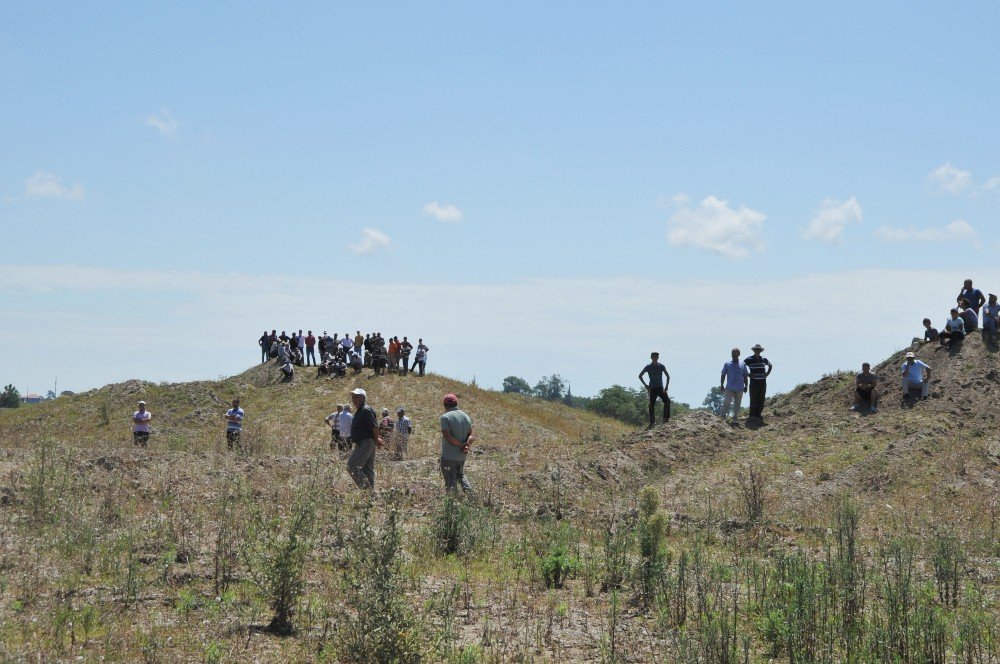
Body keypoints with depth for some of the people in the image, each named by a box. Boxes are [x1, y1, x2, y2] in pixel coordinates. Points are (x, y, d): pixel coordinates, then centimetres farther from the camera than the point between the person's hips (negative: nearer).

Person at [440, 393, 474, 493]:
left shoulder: (445, 417, -11)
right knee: (460, 475, 26)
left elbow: (447, 436, -19)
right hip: (462, 456, 6)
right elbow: (470, 436, 4)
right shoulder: (466, 417, 9)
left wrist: (462, 445, -12)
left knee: (451, 483, 0)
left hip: (449, 456, -6)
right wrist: (467, 446, -11)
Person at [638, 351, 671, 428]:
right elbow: (640, 376, 8)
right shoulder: (648, 367, -1)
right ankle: (652, 422, 2)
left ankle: (666, 418, -12)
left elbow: (667, 376, 13)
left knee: (667, 400, -19)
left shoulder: (661, 366, 2)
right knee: (652, 405, -5)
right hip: (652, 389, -1)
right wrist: (645, 385, 0)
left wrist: (667, 385, 2)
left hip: (660, 388, 1)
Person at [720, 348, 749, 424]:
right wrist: (721, 385, 0)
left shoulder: (742, 365, 9)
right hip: (729, 388, -2)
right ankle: (723, 417, -3)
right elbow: (723, 375, 7)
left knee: (737, 404, 5)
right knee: (726, 402, -11)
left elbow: (745, 376, 13)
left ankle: (735, 419, 11)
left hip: (740, 389, 2)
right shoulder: (727, 364, 5)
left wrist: (746, 386, 7)